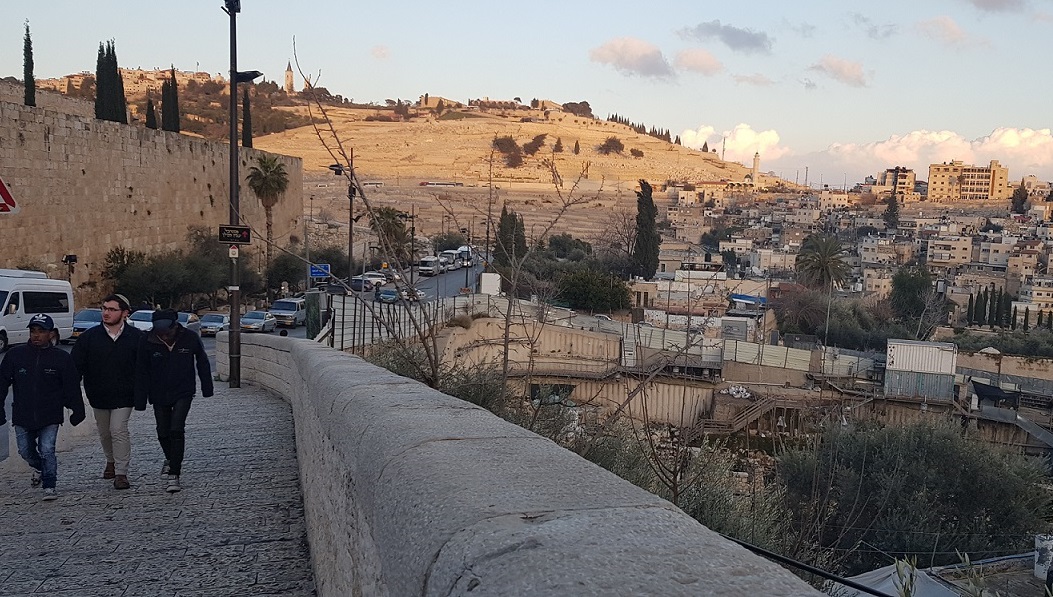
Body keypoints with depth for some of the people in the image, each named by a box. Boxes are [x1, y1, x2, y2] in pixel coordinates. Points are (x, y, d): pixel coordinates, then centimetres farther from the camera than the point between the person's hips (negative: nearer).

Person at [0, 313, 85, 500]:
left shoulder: (62, 358, -4)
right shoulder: (15, 354, -2)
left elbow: (72, 387, 1)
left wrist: (77, 411, 2)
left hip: (50, 417, -3)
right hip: (22, 416, 3)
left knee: (47, 450, -11)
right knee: (25, 451, 15)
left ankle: (49, 486, 3)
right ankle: (39, 468, 45)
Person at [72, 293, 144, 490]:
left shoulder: (136, 337, -8)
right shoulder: (89, 337, -5)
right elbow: (76, 366, -3)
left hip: (124, 396, -3)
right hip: (98, 395, 3)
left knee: (118, 430, -14)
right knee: (104, 432, 17)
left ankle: (121, 473, -6)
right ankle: (111, 461, 42)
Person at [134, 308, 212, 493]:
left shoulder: (190, 339, -14)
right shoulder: (147, 344, -13)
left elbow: (202, 363, 2)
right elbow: (141, 374, -5)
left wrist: (207, 388, 8)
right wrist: (140, 401, -4)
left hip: (183, 393, -2)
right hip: (159, 396, 2)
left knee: (176, 430, -14)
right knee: (163, 433, 12)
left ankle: (174, 475, -11)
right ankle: (170, 459, 43)